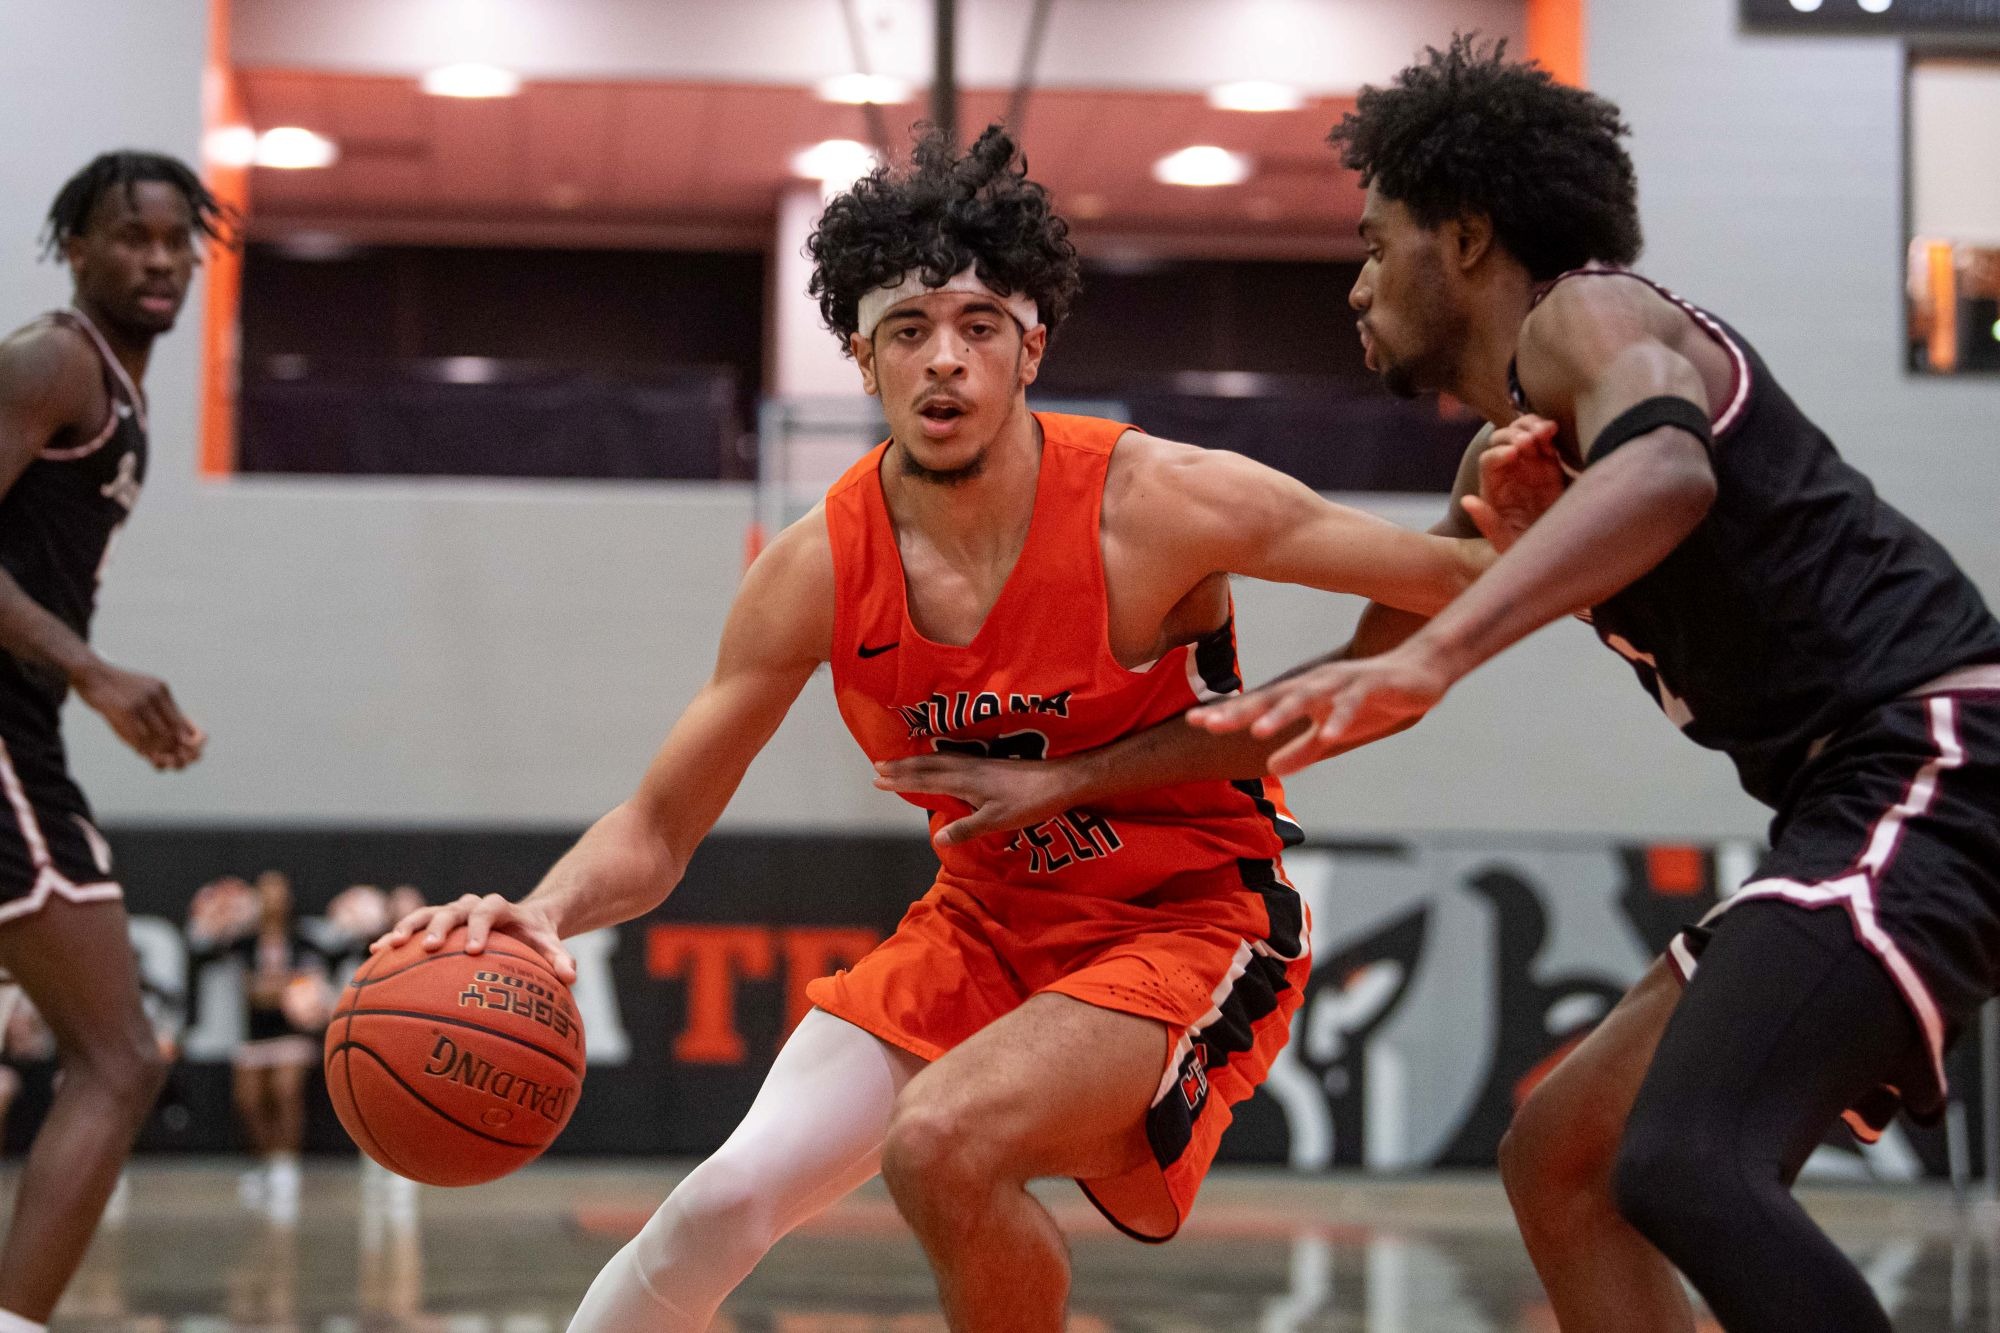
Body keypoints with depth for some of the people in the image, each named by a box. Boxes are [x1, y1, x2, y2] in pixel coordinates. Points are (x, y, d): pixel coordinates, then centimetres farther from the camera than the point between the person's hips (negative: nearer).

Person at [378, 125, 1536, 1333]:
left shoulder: (1161, 505, -21)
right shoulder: (817, 572, -10)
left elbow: (1451, 581, -13)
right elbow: (660, 827, -5)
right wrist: (541, 912, -24)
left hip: (1192, 926, -4)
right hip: (988, 925, 4)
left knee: (944, 1142, -30)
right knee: (729, 1200, -10)